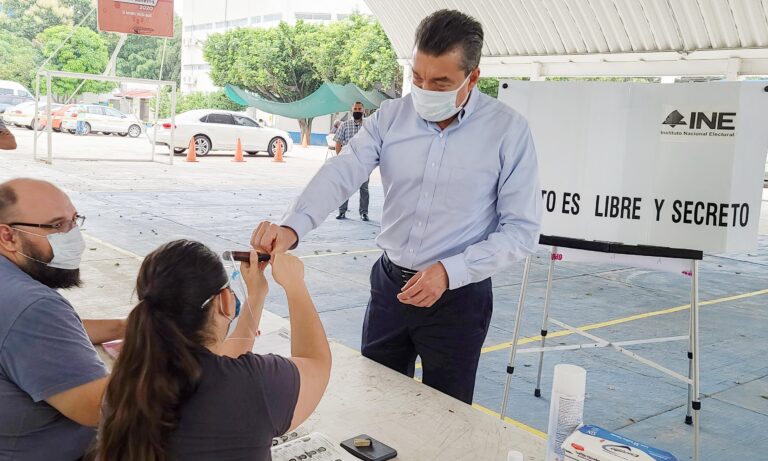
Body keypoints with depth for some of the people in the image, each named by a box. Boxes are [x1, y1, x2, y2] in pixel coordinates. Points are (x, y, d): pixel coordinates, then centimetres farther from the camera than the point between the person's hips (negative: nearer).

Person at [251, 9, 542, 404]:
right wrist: (292, 227, -34)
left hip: (458, 295, -3)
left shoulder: (508, 130, -12)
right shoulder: (391, 117, -3)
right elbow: (341, 173, -16)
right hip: (389, 282, 3)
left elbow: (522, 230, -12)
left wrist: (450, 272, -21)